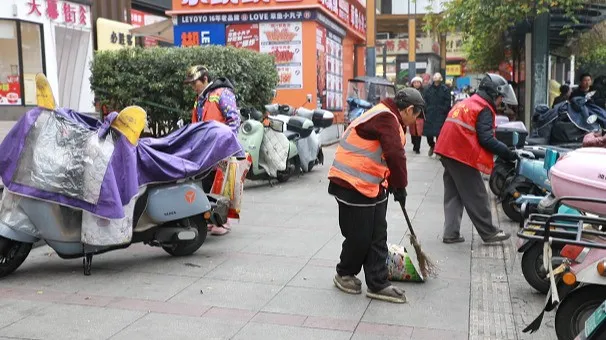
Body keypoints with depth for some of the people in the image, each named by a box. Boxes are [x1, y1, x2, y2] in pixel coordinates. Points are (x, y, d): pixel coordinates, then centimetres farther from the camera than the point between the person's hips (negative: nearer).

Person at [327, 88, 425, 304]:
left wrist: (393, 185, 24)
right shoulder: (385, 118, -20)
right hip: (353, 186, -10)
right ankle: (344, 274, 26)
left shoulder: (388, 118, 15)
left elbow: (390, 154, 22)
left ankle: (378, 284, 18)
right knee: (359, 237, 3)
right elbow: (395, 156, -28)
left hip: (372, 185, 10)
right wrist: (400, 186, -16)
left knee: (377, 237, 10)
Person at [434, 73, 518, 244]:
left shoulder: (466, 103, 20)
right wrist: (509, 154, -14)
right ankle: (488, 233, 11)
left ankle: (451, 233, 11)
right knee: (476, 196, 1)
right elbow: (486, 139, -18)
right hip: (463, 155, -9)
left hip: (448, 152, 9)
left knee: (453, 195, 12)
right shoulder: (484, 109, -9)